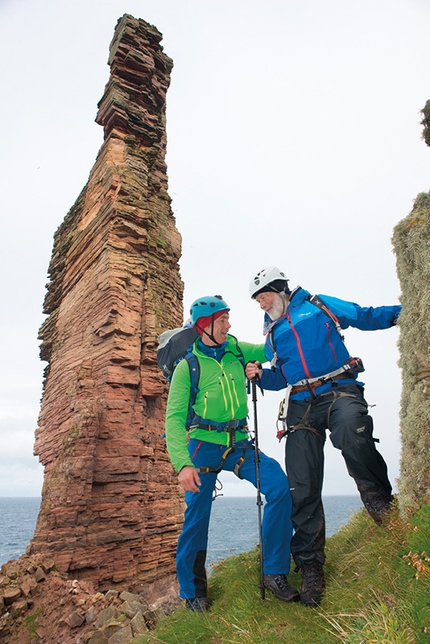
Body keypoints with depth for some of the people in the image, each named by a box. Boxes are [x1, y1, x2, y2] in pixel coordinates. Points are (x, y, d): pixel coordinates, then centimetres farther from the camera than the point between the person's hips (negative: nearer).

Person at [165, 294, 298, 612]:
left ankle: (275, 572, 0)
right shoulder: (188, 366, -6)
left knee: (280, 485, -17)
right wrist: (183, 463, -22)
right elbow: (174, 418, -10)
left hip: (239, 444, 3)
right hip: (203, 445, -3)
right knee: (197, 516, 2)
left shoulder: (237, 350, 5)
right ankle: (192, 589, 28)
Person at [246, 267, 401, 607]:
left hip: (339, 390, -3)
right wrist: (261, 374, 3)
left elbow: (367, 316, 10)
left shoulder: (319, 306, 11)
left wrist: (401, 311, -4)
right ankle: (310, 565, 14)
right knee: (303, 488, -2)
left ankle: (380, 499, -9)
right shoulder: (272, 333, 21)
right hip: (301, 405, 4)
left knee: (351, 431, -38)